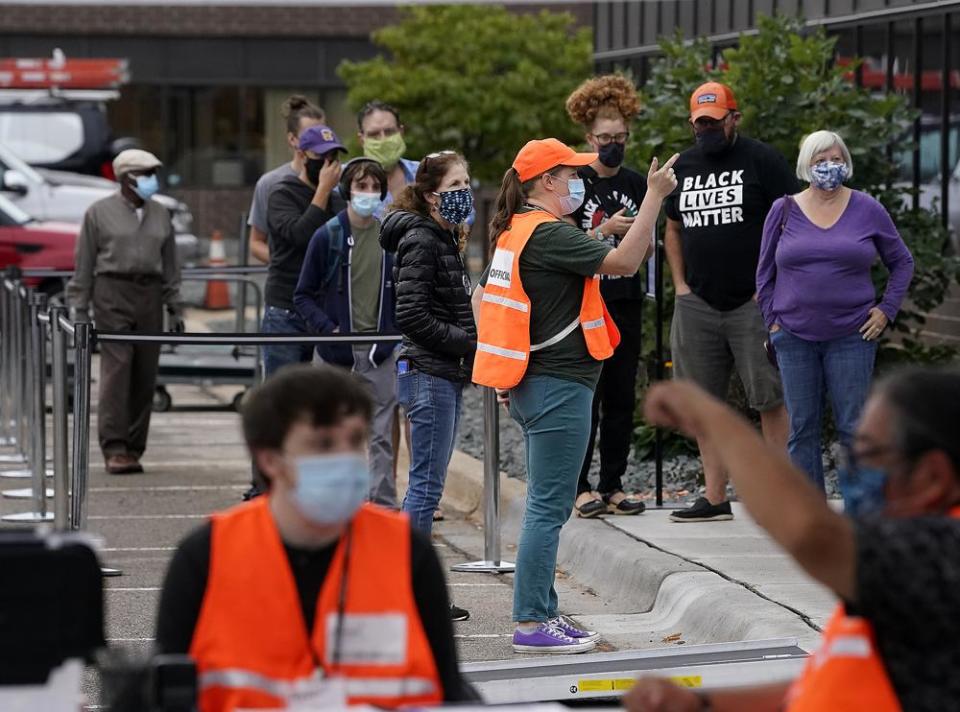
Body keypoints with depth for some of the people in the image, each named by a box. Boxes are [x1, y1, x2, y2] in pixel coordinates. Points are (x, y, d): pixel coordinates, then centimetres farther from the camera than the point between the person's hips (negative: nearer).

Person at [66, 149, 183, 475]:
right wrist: (78, 309, -2)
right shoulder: (99, 213, 2)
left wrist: (175, 308, 12)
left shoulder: (160, 215, 15)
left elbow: (170, 265, 18)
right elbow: (84, 265, 2)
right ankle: (114, 449, -16)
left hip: (150, 297, 5)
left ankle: (134, 449, 7)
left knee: (145, 375, 1)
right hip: (113, 293, -4)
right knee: (116, 369, -14)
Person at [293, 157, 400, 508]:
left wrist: (396, 331, 2)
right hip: (339, 352, -2)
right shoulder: (328, 236, -3)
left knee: (381, 434, 0)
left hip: (379, 350, 2)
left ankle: (384, 506, 3)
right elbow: (303, 295, 0)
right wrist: (328, 328, -13)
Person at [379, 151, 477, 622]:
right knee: (427, 482, -8)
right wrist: (470, 343, -17)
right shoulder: (420, 241, -13)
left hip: (446, 375, 10)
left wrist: (472, 344, 9)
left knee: (427, 481, 11)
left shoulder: (446, 240, 17)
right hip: (428, 374, -10)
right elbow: (412, 315, -19)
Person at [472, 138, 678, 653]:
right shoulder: (547, 233, -16)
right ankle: (531, 624, -6)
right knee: (549, 506, -7)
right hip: (559, 387, -10)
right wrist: (655, 196, -20)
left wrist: (501, 365, 22)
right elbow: (623, 262, -22)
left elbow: (481, 297, 22)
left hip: (533, 386, 10)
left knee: (546, 506, 15)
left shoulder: (516, 233, 14)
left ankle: (542, 612, 19)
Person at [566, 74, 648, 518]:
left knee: (622, 397, 6)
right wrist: (605, 229, -19)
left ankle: (613, 485, 12)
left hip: (626, 302, 5)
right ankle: (580, 487, -1)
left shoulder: (636, 184, 10)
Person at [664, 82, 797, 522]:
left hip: (753, 303, -5)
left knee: (769, 398, -6)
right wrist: (680, 284, 11)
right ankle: (715, 499, 10)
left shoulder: (762, 160, -2)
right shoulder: (683, 167, 14)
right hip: (697, 304, 5)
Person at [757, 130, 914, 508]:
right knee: (802, 430, 3)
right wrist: (772, 321, 6)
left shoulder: (868, 210, 4)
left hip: (851, 336, -1)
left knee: (854, 428, -3)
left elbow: (902, 262, 12)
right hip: (795, 338, 1)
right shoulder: (784, 211, 6)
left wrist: (886, 310, 3)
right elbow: (765, 272, 13)